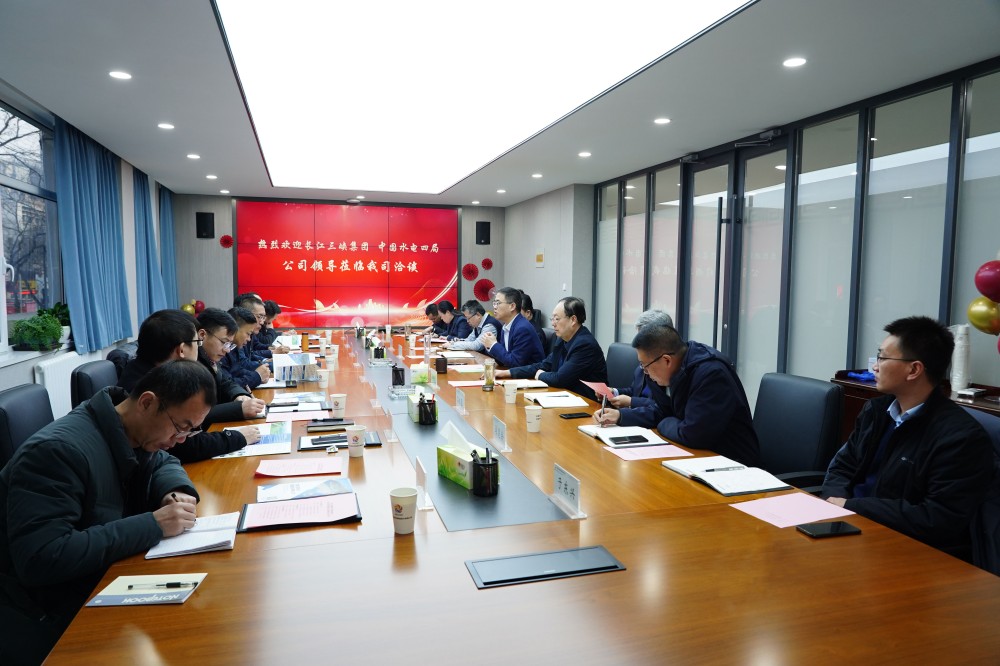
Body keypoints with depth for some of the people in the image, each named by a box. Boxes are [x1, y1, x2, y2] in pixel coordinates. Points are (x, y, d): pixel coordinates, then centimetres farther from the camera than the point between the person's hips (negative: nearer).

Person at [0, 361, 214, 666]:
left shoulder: (135, 435, -2)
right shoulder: (58, 450, -26)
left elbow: (164, 463, 17)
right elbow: (40, 559, -33)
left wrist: (177, 491, -7)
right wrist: (153, 525, -31)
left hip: (99, 589, 8)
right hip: (43, 623, -7)